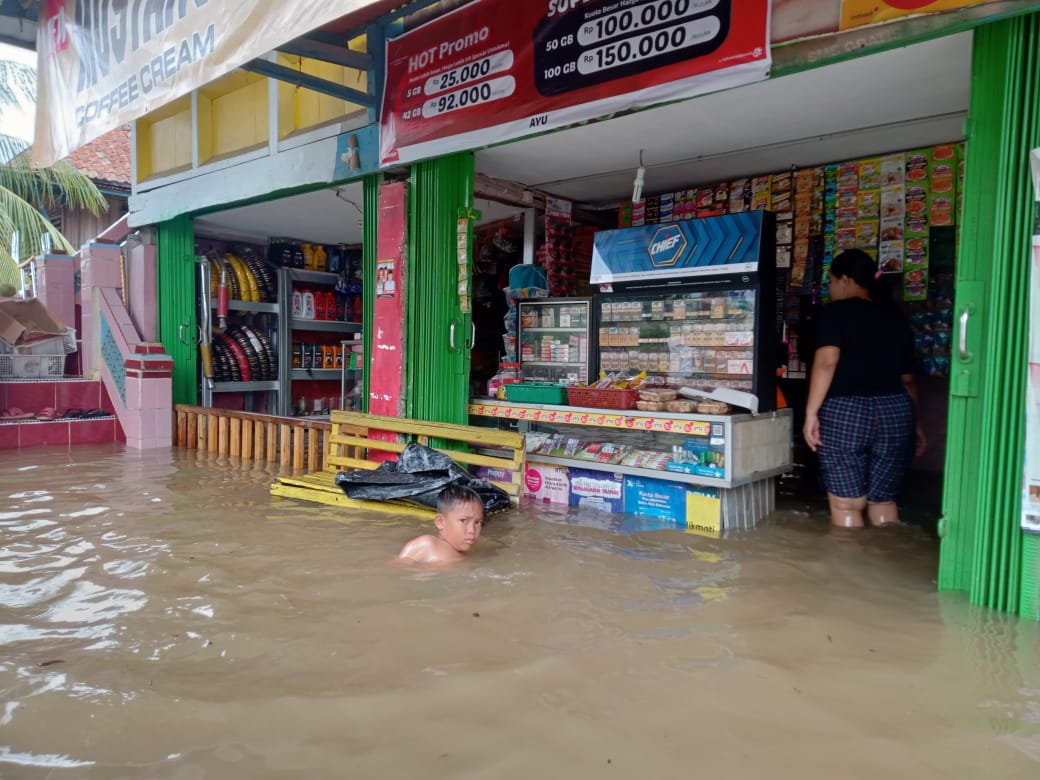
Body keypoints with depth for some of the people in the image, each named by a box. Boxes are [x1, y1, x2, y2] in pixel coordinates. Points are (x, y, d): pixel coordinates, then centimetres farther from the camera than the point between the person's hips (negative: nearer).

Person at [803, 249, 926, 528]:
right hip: (894, 413, 5)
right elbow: (907, 379, 18)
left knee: (846, 504, 2)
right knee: (883, 500, 17)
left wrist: (811, 412, -13)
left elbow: (826, 362, -14)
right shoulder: (896, 319, 15)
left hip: (844, 412, -5)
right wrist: (914, 422, 27)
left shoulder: (837, 312, 0)